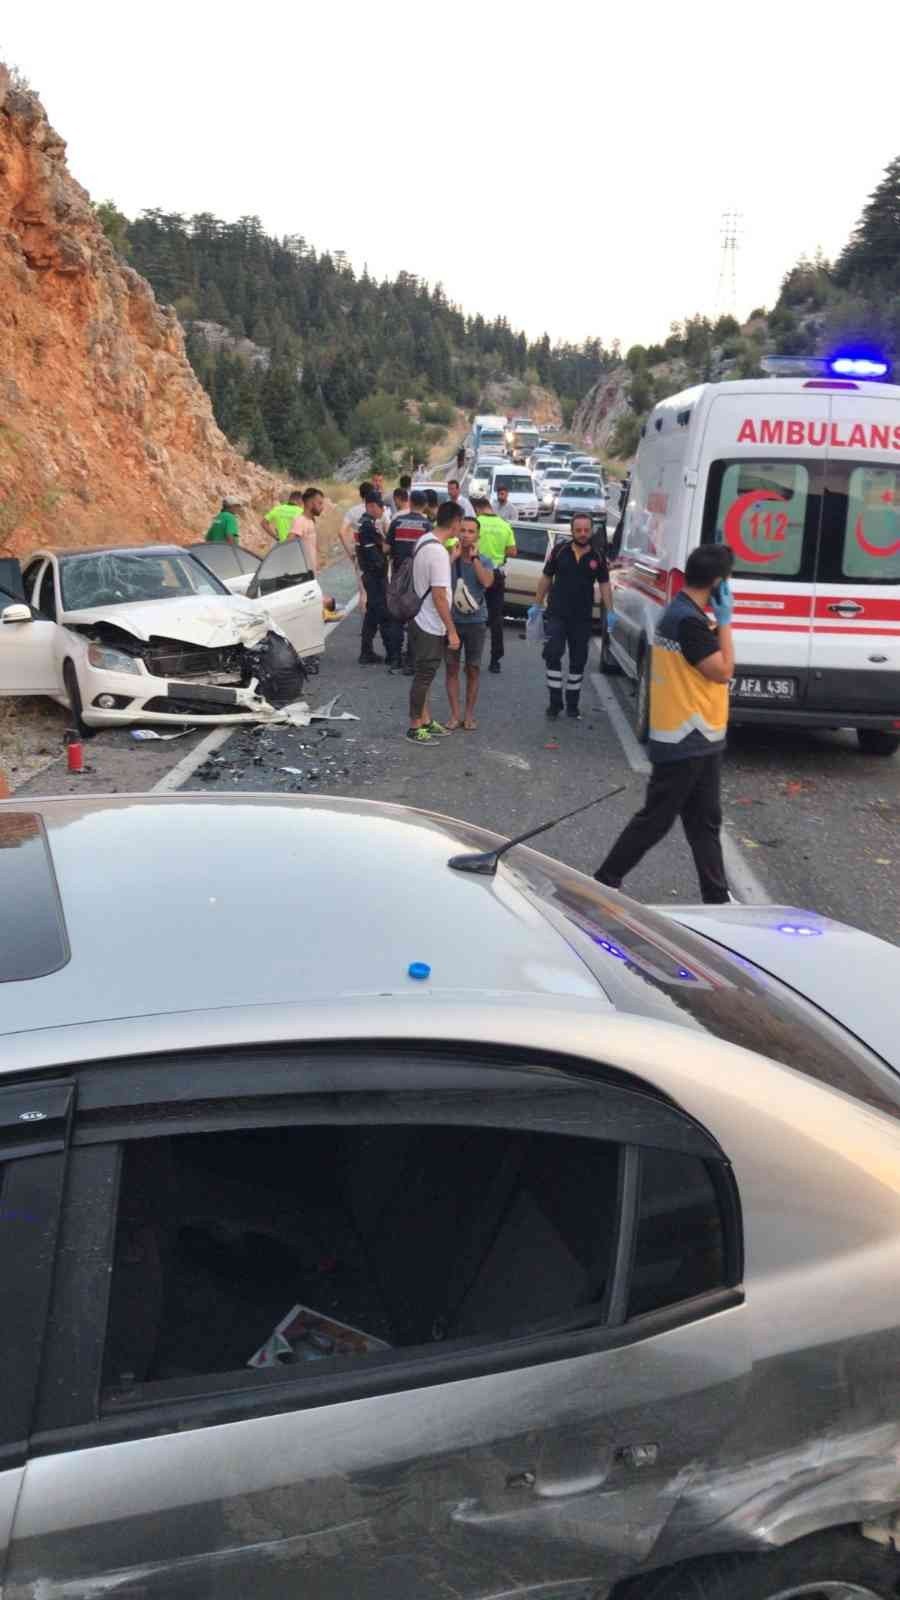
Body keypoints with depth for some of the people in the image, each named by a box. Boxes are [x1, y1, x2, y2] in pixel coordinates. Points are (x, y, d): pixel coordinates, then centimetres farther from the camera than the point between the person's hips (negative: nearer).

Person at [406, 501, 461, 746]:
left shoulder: (424, 541, 5)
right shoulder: (438, 552, -24)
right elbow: (439, 596, -24)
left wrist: (452, 558, 18)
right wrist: (452, 631, -20)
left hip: (422, 622, 10)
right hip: (431, 626, -10)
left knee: (424, 676, 18)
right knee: (423, 677, 2)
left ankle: (425, 721, 29)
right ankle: (415, 727, 12)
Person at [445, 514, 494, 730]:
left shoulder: (484, 561, -1)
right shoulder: (449, 557, -2)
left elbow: (487, 582, -21)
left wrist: (474, 557, -17)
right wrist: (454, 556, -17)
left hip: (476, 621, 0)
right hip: (452, 620, 0)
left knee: (473, 669, 8)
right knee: (452, 668, 5)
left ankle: (469, 714, 19)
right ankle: (455, 714, 14)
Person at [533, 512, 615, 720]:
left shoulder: (597, 557, 0)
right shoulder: (560, 551, -3)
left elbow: (604, 584, 5)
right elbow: (546, 578, 5)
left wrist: (610, 612, -5)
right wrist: (537, 605, 4)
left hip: (582, 618, 2)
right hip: (556, 614, -2)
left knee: (578, 661, 8)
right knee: (552, 655, -10)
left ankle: (572, 704, 19)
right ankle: (555, 701, 1)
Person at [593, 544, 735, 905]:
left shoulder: (682, 612, 11)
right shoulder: (689, 621, -21)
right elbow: (724, 671, -18)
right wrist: (724, 620, -14)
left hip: (696, 739, 10)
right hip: (686, 742, -10)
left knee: (704, 824, 13)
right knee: (655, 820, 1)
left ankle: (717, 898, 20)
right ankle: (605, 881, 13)